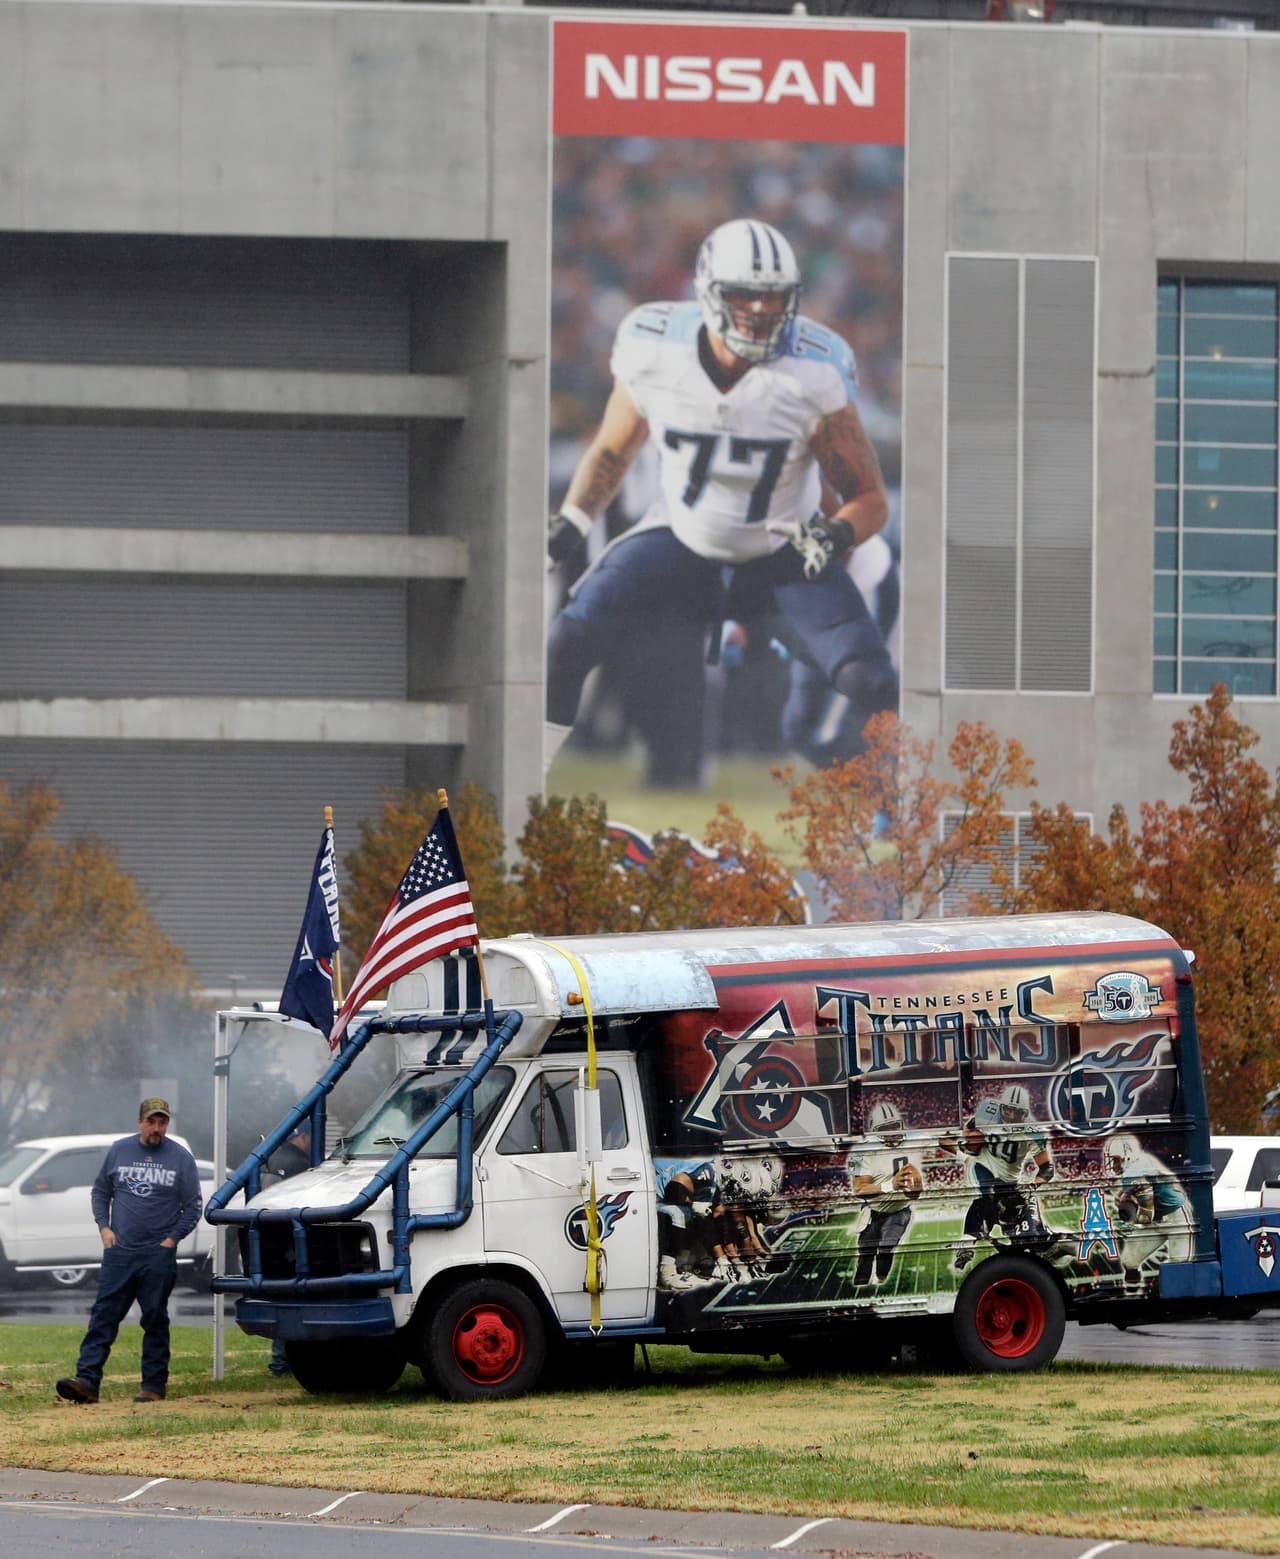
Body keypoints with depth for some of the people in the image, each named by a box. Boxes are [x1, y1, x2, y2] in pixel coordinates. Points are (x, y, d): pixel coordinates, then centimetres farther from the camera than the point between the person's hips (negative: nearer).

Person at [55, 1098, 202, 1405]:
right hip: (119, 1250, 2)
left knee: (155, 1320, 2)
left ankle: (154, 1385, 7)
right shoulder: (119, 1151, 9)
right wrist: (104, 1227, 3)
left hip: (159, 1255, -2)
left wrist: (172, 1239, -5)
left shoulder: (180, 1158, 3)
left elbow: (192, 1207, 6)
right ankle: (87, 1380, -12)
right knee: (103, 1316, -6)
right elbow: (100, 1192, 17)